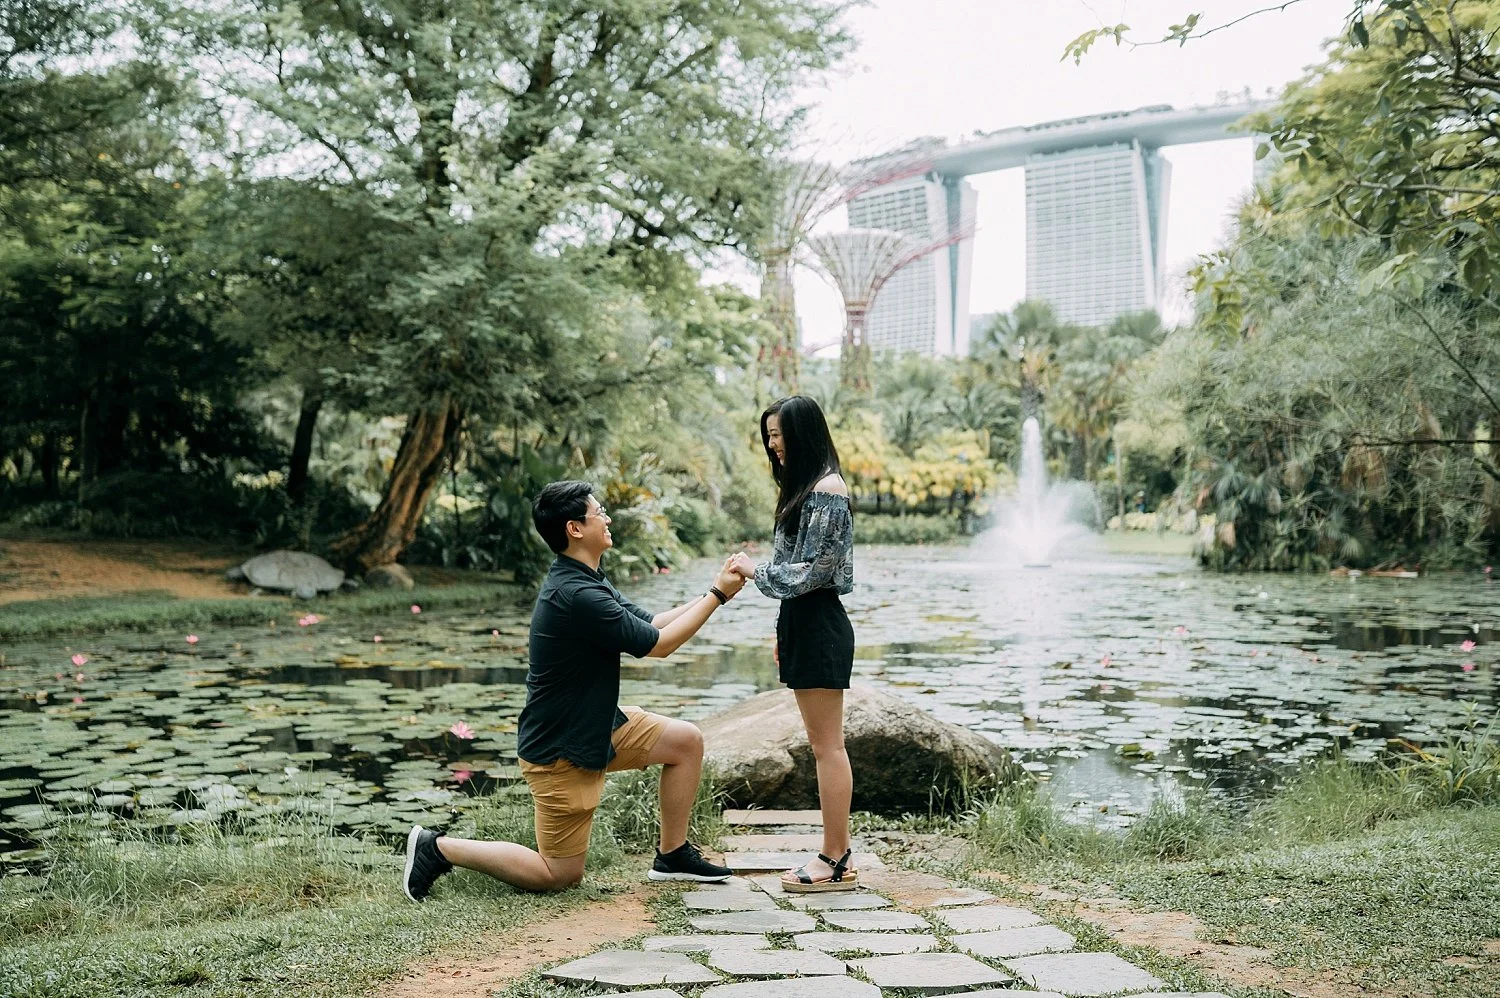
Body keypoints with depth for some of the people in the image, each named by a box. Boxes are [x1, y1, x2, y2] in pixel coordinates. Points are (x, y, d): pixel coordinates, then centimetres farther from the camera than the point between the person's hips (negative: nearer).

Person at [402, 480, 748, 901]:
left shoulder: (585, 581, 4)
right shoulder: (577, 596, -28)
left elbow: (650, 624, 7)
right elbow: (658, 644, -21)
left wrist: (714, 592, -1)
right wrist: (718, 594, -14)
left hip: (597, 727, 10)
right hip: (560, 751, -10)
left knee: (687, 741, 5)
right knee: (561, 875, 0)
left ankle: (672, 856, 17)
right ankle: (439, 847, 8)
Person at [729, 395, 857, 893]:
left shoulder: (827, 489, -13)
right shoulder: (804, 488, 17)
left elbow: (812, 572, -18)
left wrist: (755, 570, -8)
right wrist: (785, 631, 19)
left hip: (819, 626, -10)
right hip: (801, 624, 10)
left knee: (827, 746, -5)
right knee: (822, 745, 11)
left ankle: (837, 864, 0)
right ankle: (837, 854, 16)